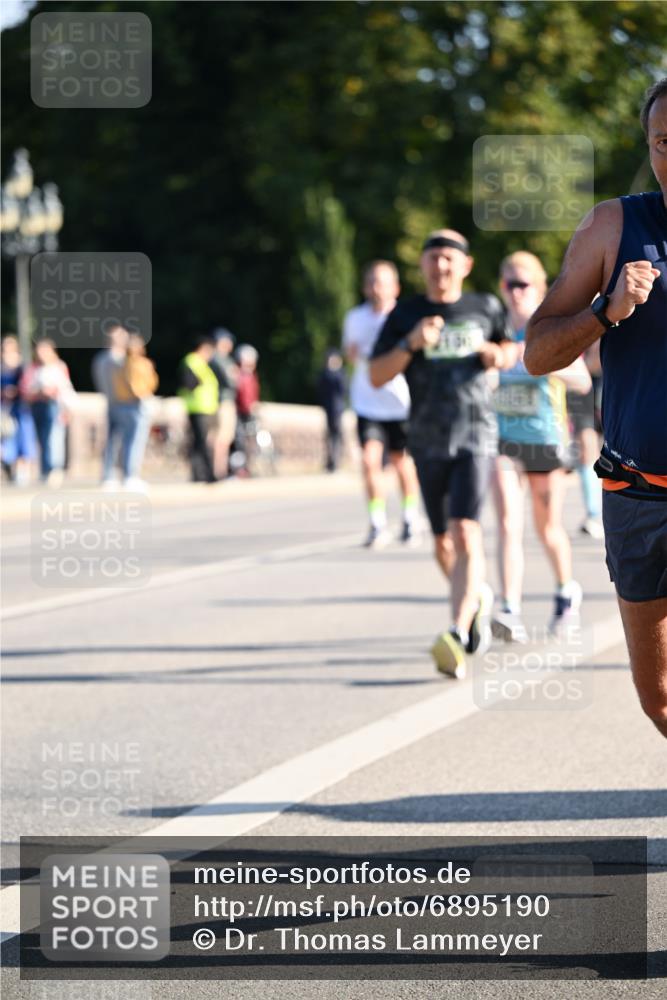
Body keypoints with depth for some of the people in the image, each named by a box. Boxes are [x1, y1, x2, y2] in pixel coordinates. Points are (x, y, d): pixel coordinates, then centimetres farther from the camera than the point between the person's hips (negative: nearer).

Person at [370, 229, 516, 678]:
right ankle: (478, 597, 42)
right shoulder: (405, 315, 4)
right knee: (443, 543, 12)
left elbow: (511, 347, 23)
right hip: (428, 442, 2)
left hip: (476, 436, -2)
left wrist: (500, 354, -1)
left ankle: (458, 635, -28)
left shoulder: (486, 308, 5)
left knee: (465, 532, -19)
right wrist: (411, 343, -17)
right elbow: (376, 376, -1)